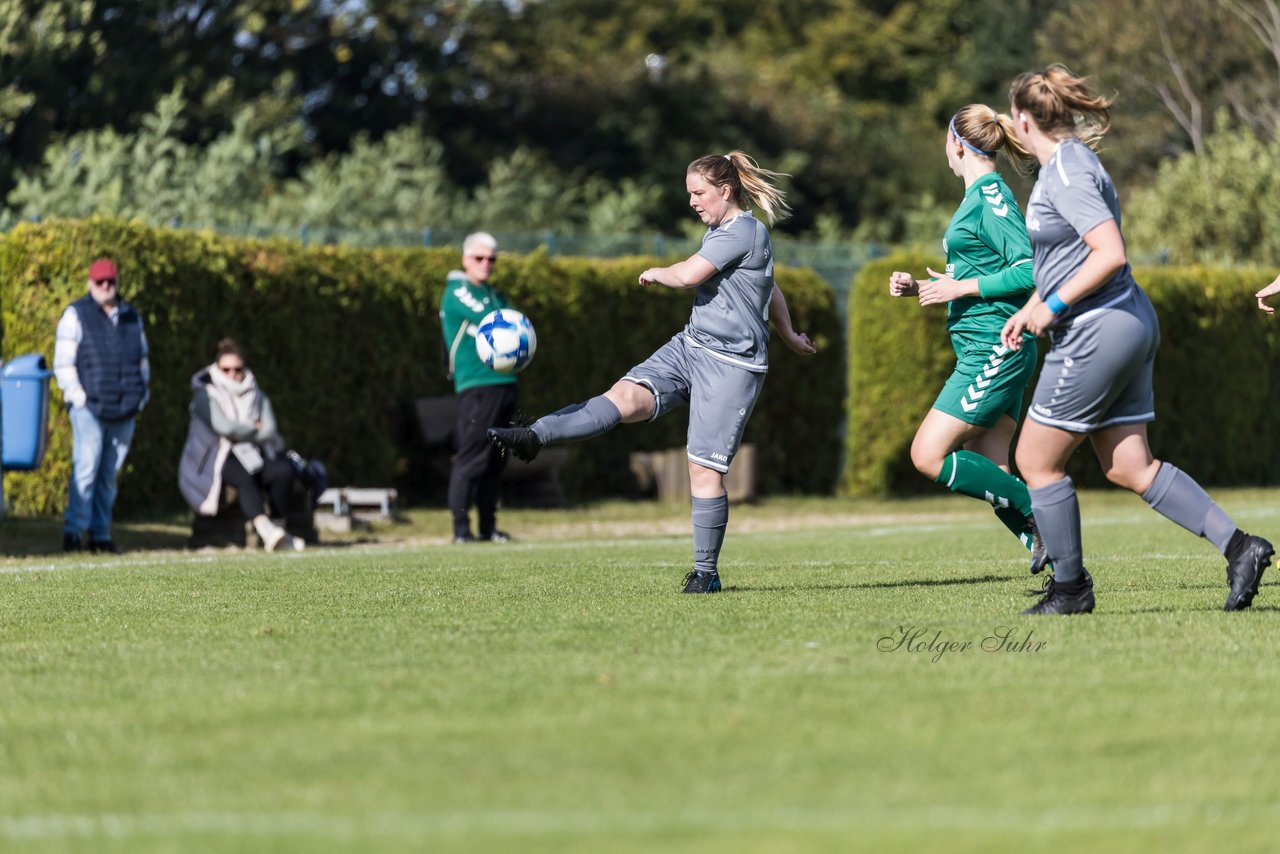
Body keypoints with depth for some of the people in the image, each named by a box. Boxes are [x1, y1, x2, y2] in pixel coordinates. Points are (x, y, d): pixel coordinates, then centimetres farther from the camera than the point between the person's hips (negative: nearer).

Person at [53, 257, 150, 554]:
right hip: (90, 408, -5)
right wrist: (78, 397, -11)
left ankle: (101, 534, 9)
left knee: (109, 475, 6)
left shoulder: (131, 316, 16)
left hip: (124, 413, 5)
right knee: (86, 469, -14)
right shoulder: (76, 315, 1)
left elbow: (143, 360, 24)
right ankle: (73, 530, -13)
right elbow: (63, 363, -3)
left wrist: (141, 397, 14)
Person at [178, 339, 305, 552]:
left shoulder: (256, 396, 15)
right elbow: (223, 426, -15)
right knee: (244, 477, -38)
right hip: (219, 460, -5)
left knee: (284, 470, -27)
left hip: (253, 456, 5)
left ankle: (279, 525, -25)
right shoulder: (205, 396, 2)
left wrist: (241, 432, -7)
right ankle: (266, 530, -57)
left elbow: (269, 431, 1)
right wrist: (254, 429, -2)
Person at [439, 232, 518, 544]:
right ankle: (461, 528, -11)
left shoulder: (493, 295, 21)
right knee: (471, 458, -11)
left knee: (494, 461, 9)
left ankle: (488, 526, 14)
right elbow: (491, 320, -20)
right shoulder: (457, 292, -3)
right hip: (476, 386, -8)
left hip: (503, 384, 8)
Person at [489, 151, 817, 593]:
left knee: (704, 468, -6)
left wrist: (655, 273, -2)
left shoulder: (743, 231, -14)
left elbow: (688, 275, -24)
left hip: (731, 365, -9)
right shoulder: (720, 229, 17)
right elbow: (770, 288, 31)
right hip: (691, 346, 9)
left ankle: (706, 572, 3)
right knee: (627, 397, -14)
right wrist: (787, 333, 44)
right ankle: (535, 437, -29)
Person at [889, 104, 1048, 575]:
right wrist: (920, 286, 16)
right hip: (984, 352, 10)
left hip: (993, 352, -10)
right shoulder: (979, 197, 19)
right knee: (988, 472, 4)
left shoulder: (992, 198, -12)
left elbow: (1029, 270, -21)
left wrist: (961, 287, -16)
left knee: (928, 456, -11)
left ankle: (1040, 518, -11)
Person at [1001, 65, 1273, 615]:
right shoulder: (1069, 163, 15)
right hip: (1128, 328, 10)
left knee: (1036, 461, 3)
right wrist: (1029, 310, 21)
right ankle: (1238, 546, 1)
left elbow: (1110, 255, -25)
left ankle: (1069, 589, 11)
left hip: (1096, 334, -10)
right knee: (1130, 467, 9)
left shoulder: (1067, 173, -16)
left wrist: (1052, 307, -17)